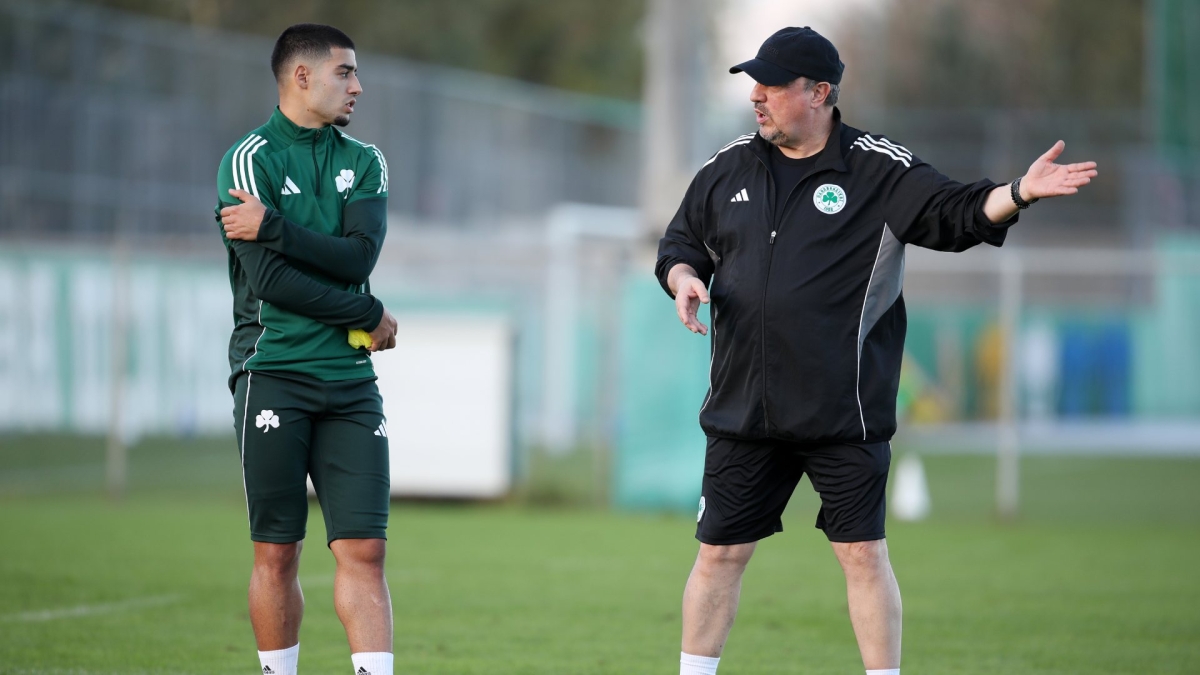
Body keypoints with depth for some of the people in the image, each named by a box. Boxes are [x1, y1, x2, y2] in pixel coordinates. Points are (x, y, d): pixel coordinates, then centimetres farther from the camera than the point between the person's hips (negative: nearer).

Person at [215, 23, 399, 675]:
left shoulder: (364, 162, 15)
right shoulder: (250, 159, -1)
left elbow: (359, 256, -4)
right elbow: (269, 280, -11)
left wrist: (272, 225, -13)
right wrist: (368, 315, -4)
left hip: (348, 379, 4)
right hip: (273, 372, -4)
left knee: (364, 548, -5)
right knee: (277, 552, -1)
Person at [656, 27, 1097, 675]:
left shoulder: (881, 170, -4)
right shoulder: (728, 168, 9)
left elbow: (957, 214, -13)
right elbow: (681, 242, 19)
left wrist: (1020, 192, -32)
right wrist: (684, 278, -4)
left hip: (845, 414, -4)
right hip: (741, 410, 4)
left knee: (863, 553, -1)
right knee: (720, 552, 9)